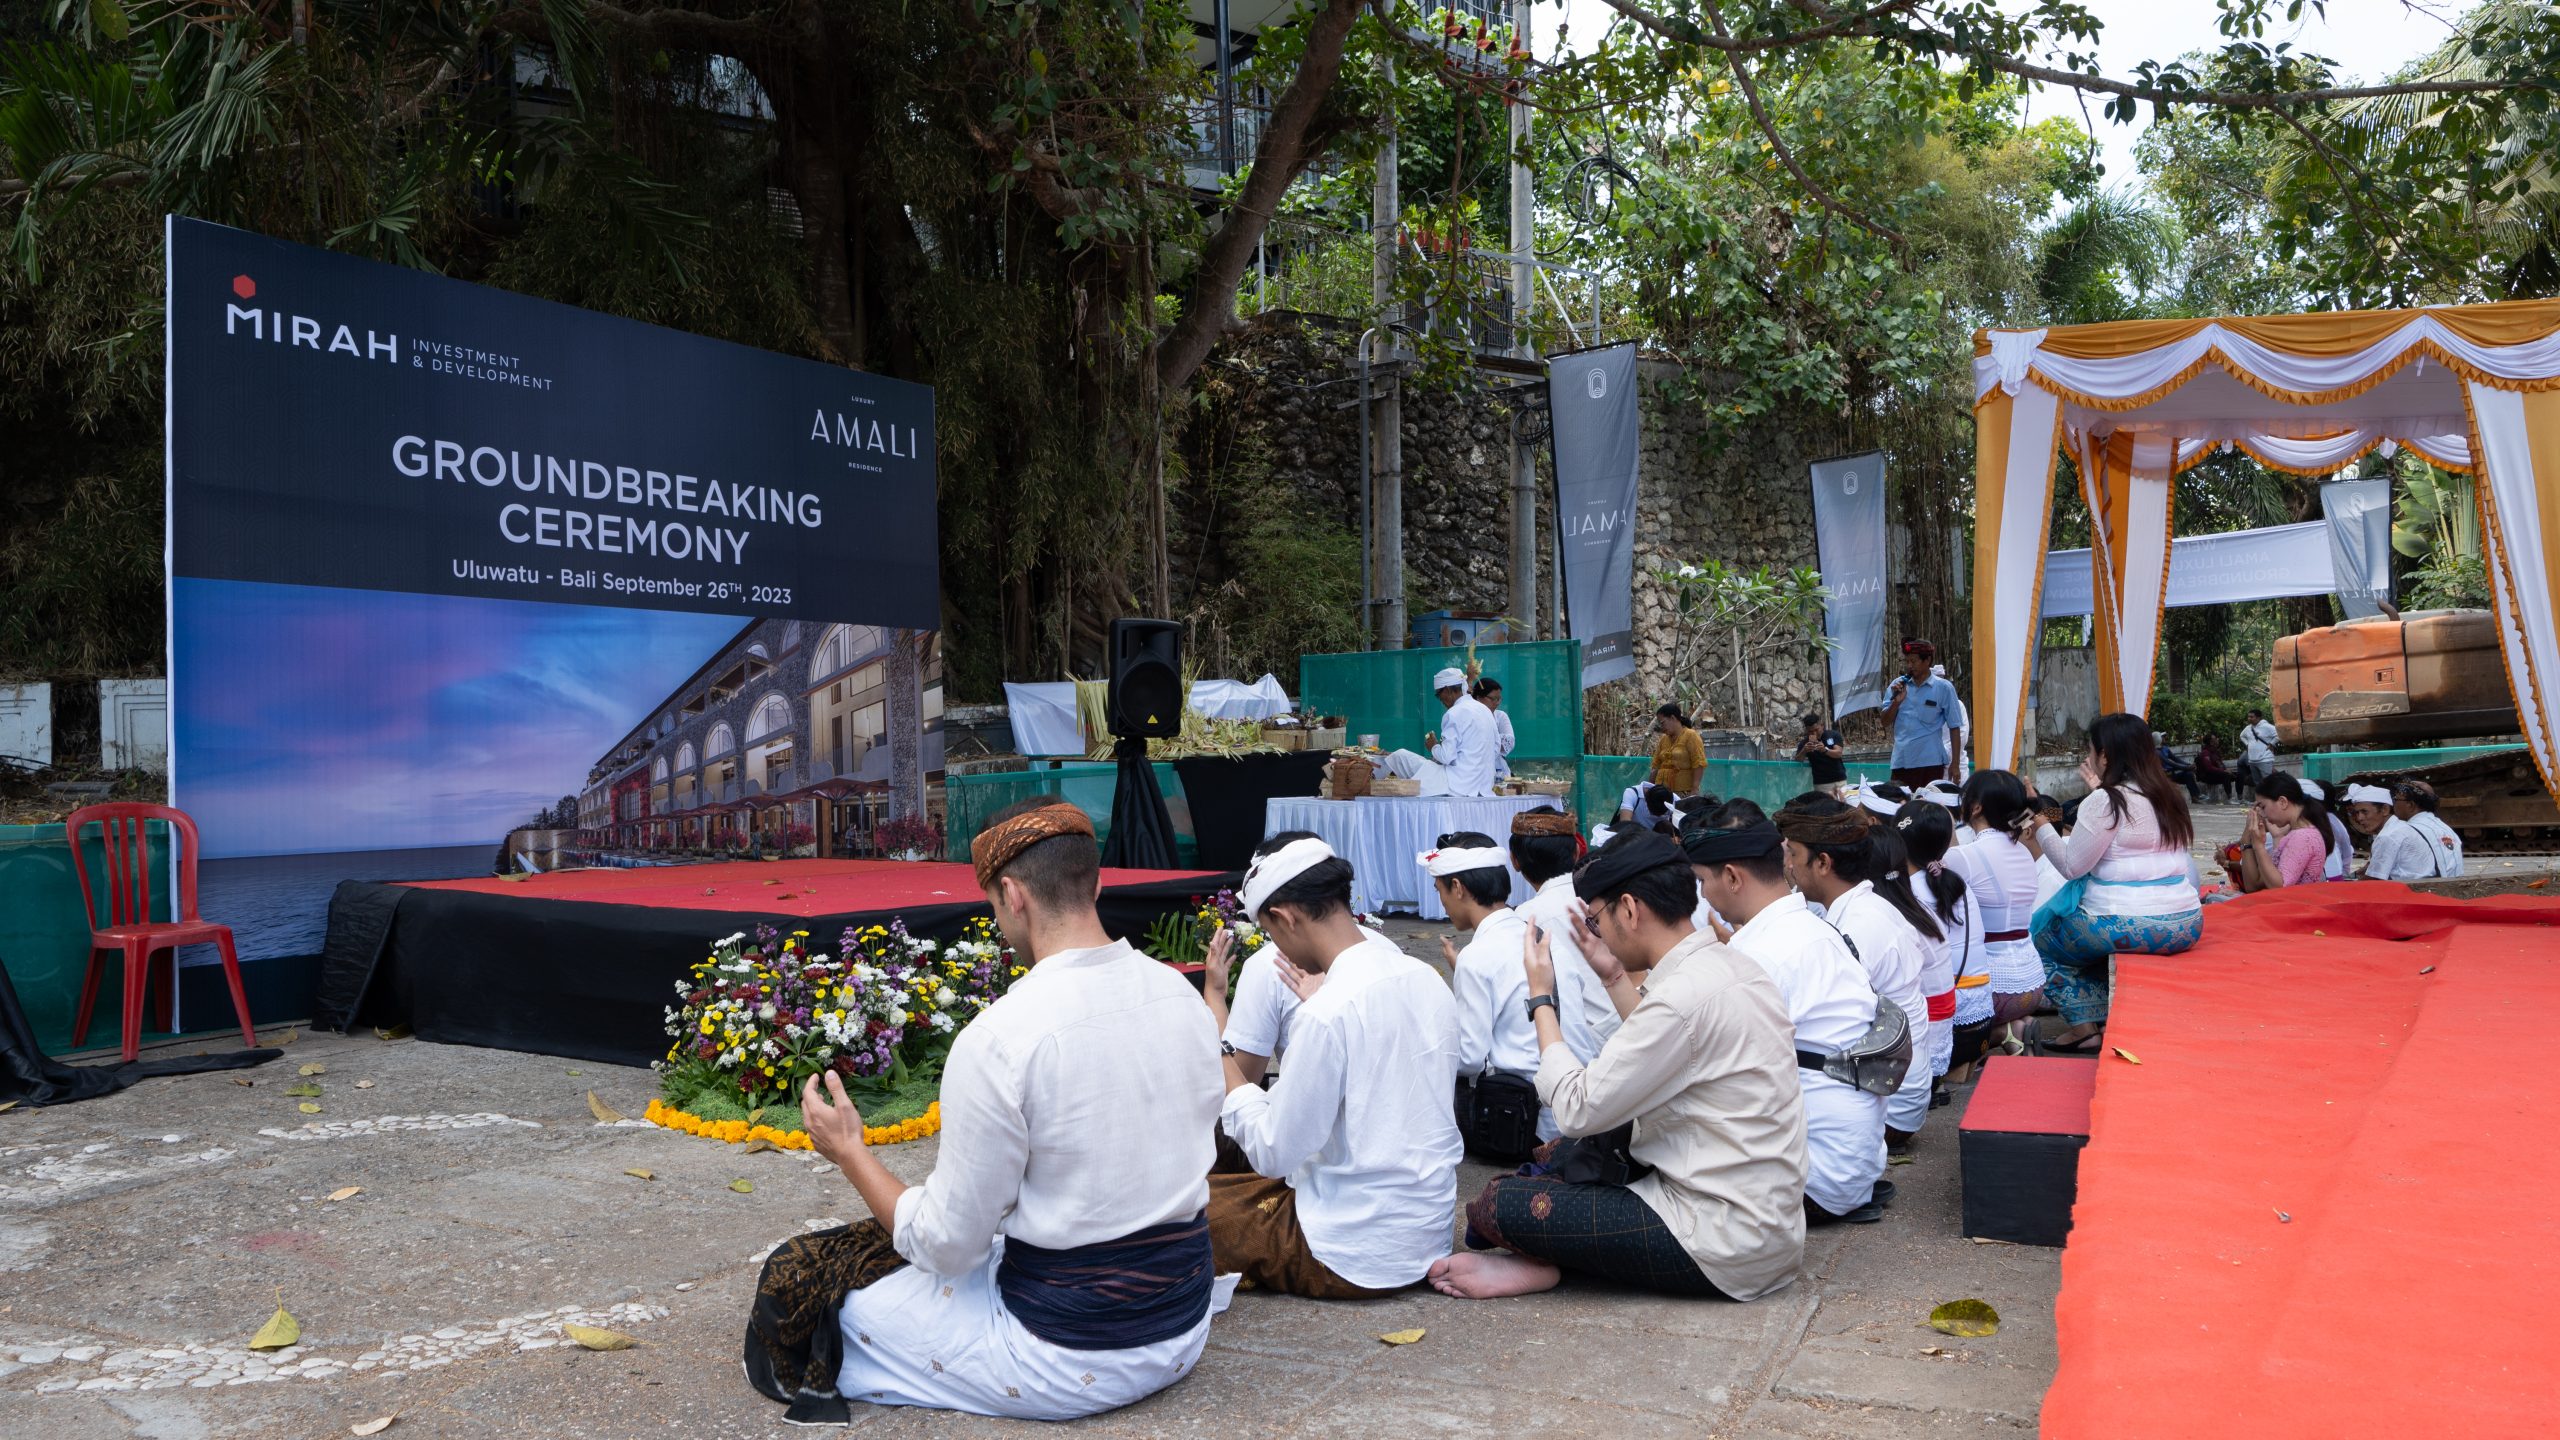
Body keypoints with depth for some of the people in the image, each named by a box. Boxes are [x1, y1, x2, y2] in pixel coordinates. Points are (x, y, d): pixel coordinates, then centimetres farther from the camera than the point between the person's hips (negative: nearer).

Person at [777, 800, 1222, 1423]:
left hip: (1069, 1360, -7)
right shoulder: (1182, 994, -4)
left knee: (798, 1274, 6)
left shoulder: (997, 1042, -23)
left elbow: (946, 1247, -14)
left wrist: (849, 1151, 0)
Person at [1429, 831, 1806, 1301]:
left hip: (1725, 1245, -10)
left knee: (1494, 1205, -14)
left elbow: (1577, 1109, -19)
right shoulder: (1733, 963, 5)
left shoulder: (1686, 993, -24)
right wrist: (1615, 976, 16)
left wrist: (1541, 997, -7)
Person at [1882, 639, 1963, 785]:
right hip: (1901, 762, 3)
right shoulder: (1898, 685, 7)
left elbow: (1954, 728, 0)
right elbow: (1886, 722, 8)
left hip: (1930, 763, -3)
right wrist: (1896, 702, -10)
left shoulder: (1943, 688, -2)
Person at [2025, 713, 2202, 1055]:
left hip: (2132, 926, -8)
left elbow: (2071, 866, -11)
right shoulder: (2169, 796, 10)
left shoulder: (2104, 802, -13)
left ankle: (2086, 1026, 6)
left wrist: (2039, 824, 1)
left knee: (2041, 941, 12)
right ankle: (2106, 1019, 25)